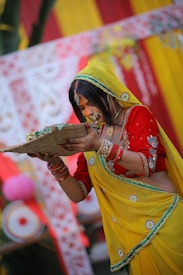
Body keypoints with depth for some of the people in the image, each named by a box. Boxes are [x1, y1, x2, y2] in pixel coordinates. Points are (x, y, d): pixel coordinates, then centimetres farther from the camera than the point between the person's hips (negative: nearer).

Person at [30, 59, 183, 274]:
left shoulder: (137, 115, 0)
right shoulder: (90, 138, 8)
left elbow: (146, 165, -14)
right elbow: (78, 194, 6)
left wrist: (101, 146, -24)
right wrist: (55, 164, -11)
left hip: (162, 216, -3)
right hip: (130, 230, 3)